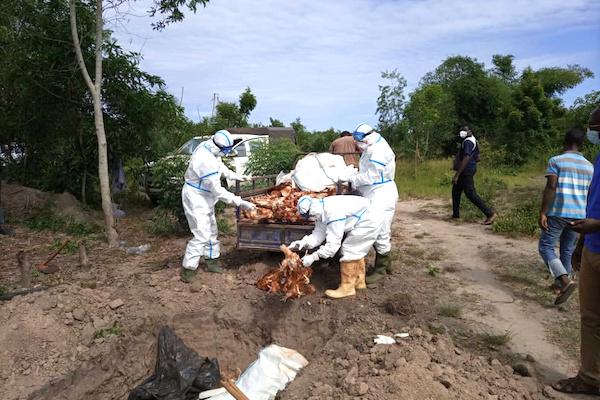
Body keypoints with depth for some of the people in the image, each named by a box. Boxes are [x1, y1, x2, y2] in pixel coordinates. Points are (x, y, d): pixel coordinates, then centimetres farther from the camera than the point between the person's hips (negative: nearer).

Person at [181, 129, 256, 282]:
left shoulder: (207, 146, -6)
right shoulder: (206, 161, -34)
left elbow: (220, 165, 16)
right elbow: (217, 191, -30)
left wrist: (235, 176, 12)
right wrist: (240, 202, -27)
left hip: (205, 197, 10)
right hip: (196, 199, -10)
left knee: (211, 231, 19)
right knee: (201, 235, -11)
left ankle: (211, 261, 34)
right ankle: (188, 270, 1)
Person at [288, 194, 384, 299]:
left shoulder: (333, 213, -31)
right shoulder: (321, 212, 1)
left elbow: (333, 243, -29)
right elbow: (319, 234, 2)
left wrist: (313, 257, -26)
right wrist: (304, 242, -16)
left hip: (370, 221, -10)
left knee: (349, 250, -9)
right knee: (355, 251, 18)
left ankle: (347, 288, -1)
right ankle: (359, 281, 33)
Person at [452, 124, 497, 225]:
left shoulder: (467, 142, -17)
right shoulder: (474, 140, 16)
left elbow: (465, 159, -25)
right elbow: (478, 158, 19)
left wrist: (456, 175, -27)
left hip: (466, 171, -11)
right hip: (470, 169, 11)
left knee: (471, 194, -11)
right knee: (456, 190, 18)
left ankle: (490, 214, -11)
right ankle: (456, 214, 24)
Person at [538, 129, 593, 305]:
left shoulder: (556, 161, -6)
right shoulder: (589, 166, 10)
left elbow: (550, 188, -15)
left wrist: (542, 212, -13)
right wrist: (586, 218, 25)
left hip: (558, 213, -5)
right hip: (578, 215, 5)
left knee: (546, 247, 0)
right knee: (567, 250, 16)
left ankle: (566, 280, -16)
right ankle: (561, 282, 26)